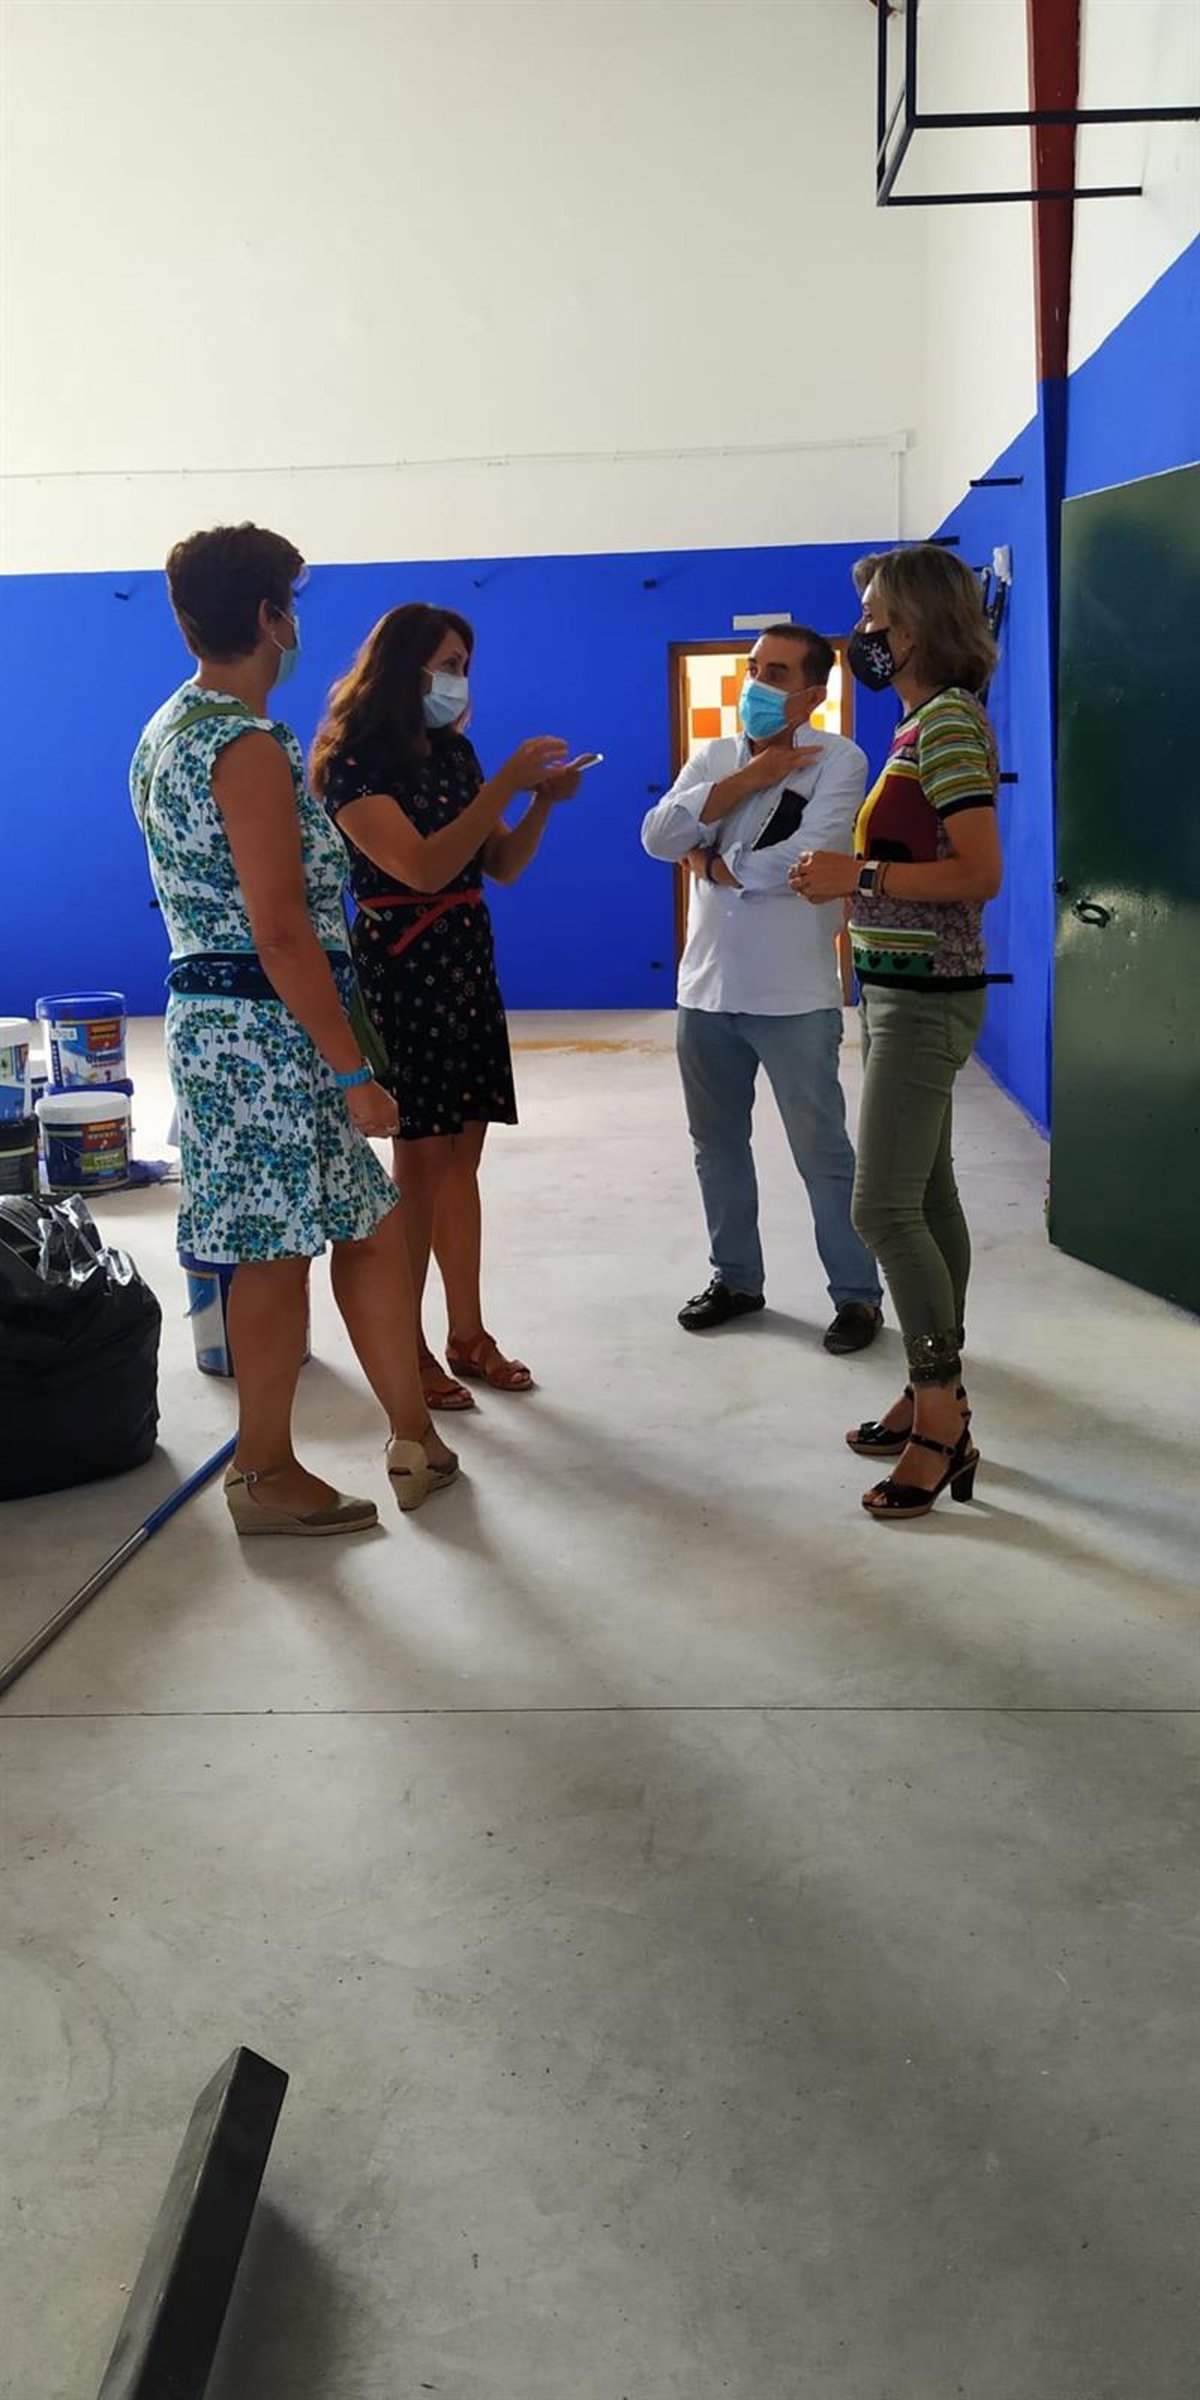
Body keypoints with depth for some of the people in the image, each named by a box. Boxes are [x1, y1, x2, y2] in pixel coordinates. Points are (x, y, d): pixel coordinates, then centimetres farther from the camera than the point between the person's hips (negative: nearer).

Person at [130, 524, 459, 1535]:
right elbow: (281, 931, -21)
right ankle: (266, 1477, 15)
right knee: (275, 1253, 1)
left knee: (370, 1224, 14)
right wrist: (353, 1070, -18)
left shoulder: (169, 731, 15)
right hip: (267, 1032, -10)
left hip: (214, 1018, 10)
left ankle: (415, 1440, 22)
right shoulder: (250, 745, -16)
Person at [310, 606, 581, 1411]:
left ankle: (468, 1334, 17)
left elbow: (501, 866, 12)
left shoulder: (452, 752, 12)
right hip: (400, 965, -7)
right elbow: (423, 868, -22)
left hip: (468, 959, 7)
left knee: (460, 1158, 9)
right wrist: (504, 785, -21)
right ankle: (406, 1347, 7)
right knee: (420, 1161, -4)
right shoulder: (353, 761, -10)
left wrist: (543, 802, -4)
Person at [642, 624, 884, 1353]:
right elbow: (658, 836, -5)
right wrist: (745, 781, -12)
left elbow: (807, 860, -21)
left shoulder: (837, 759, -6)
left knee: (823, 1152, 1)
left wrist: (715, 866, -8)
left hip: (794, 995, -6)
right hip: (706, 988, 6)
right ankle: (736, 1278, 30)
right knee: (718, 1145, 15)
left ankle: (858, 1294, 14)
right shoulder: (713, 758, 11)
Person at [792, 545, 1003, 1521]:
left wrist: (860, 876, -21)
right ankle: (937, 1397, 22)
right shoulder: (923, 724, 15)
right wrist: (848, 874, 6)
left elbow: (980, 873, -22)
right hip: (902, 990, 10)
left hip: (925, 997, -10)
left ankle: (942, 1422, 0)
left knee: (885, 1207, -10)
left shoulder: (950, 721, -14)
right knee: (927, 1201, 13)